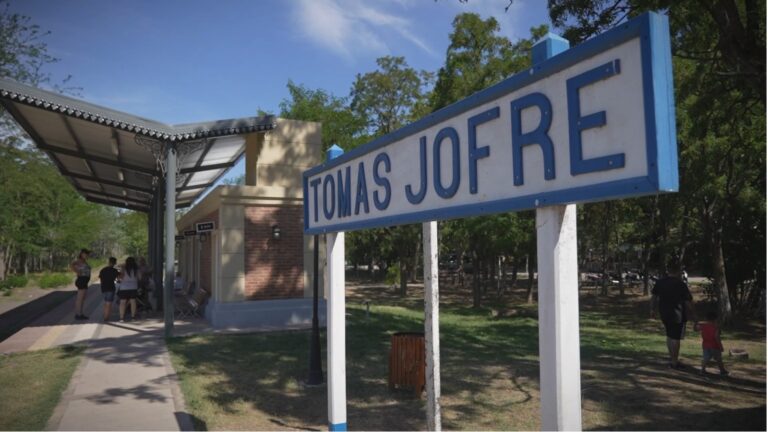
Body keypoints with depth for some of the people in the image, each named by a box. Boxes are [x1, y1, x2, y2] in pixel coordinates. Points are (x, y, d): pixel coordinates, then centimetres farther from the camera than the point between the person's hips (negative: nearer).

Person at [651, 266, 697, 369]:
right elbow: (688, 302, -12)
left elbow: (654, 296, 10)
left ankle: (672, 357, 29)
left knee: (669, 336, 20)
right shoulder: (680, 284, -15)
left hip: (664, 313, 6)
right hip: (678, 314, -5)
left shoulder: (660, 282, 2)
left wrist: (653, 309, 20)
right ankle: (674, 362, 8)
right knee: (676, 338, 2)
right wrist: (693, 314, -2)